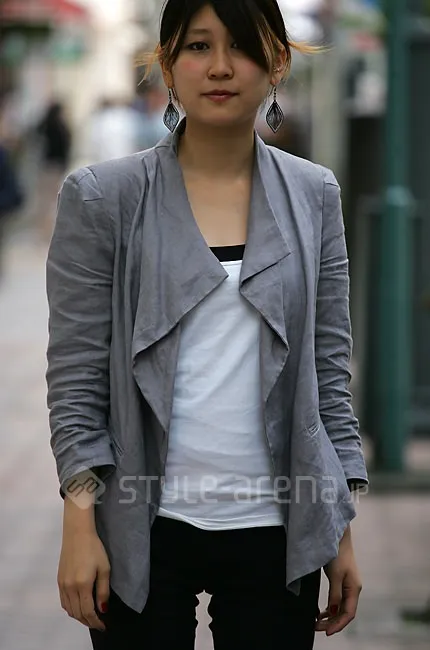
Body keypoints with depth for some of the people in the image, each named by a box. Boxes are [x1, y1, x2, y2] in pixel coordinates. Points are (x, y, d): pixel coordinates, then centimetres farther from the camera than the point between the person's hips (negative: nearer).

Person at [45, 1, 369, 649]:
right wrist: (79, 522, -10)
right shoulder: (102, 198, -2)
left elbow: (329, 370, 8)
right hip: (145, 529, -2)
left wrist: (344, 533, 5)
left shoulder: (313, 196, 6)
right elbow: (76, 376, -3)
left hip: (276, 530, 2)